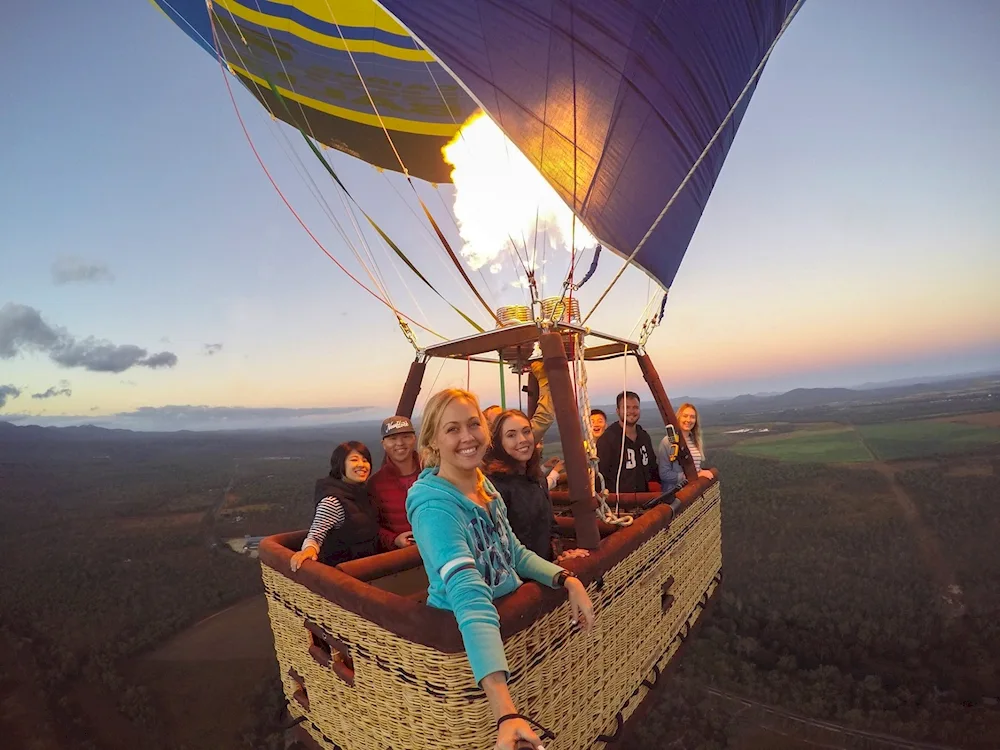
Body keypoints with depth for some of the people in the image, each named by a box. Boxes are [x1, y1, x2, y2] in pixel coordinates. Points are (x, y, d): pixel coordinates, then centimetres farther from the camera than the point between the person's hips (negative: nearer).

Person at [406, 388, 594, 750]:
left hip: (511, 614, 7)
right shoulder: (434, 506, -26)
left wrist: (568, 580, -8)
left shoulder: (483, 484, -3)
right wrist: (506, 712, -44)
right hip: (461, 638, -7)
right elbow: (471, 602, -37)